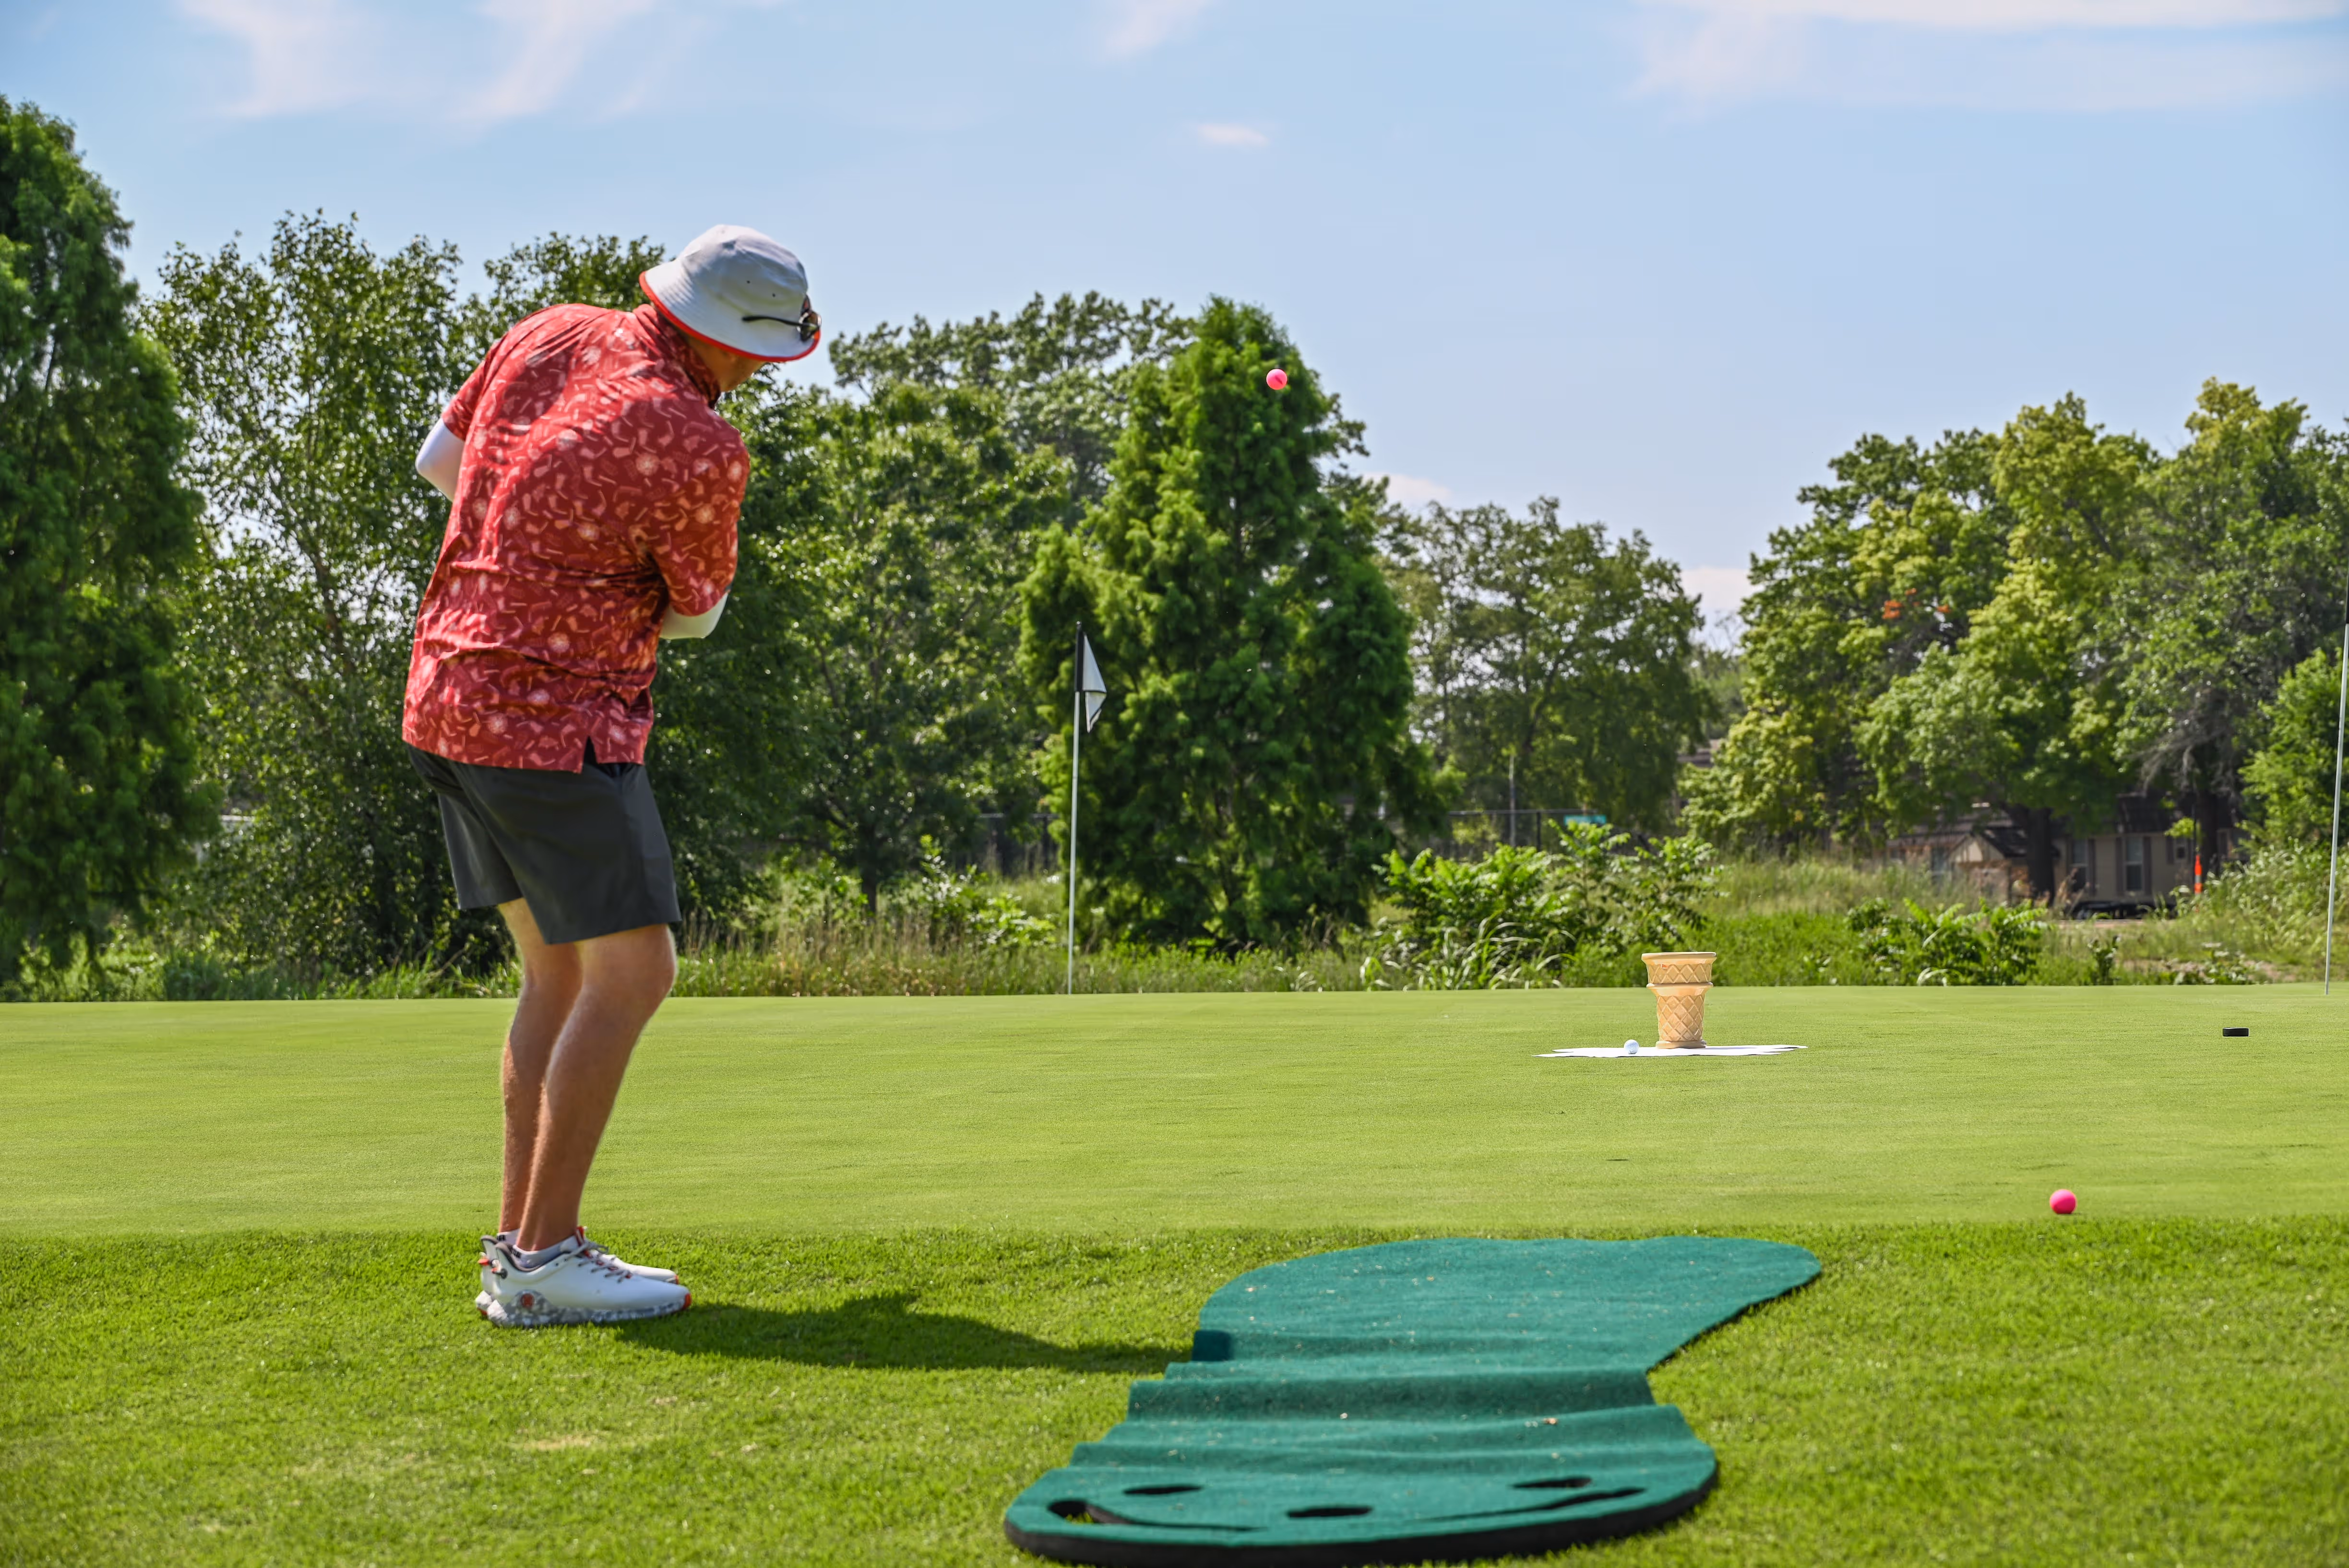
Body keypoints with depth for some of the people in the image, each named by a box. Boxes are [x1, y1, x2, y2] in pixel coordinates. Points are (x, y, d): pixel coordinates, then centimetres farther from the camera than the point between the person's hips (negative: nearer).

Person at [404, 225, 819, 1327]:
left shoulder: (552, 333, 4)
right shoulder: (698, 450, -18)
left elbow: (439, 462, 18)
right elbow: (694, 615, 0)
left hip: (449, 693, 9)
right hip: (556, 726, -9)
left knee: (559, 970, 14)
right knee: (632, 973, -4)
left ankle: (521, 1244, 15)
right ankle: (544, 1259, -5)